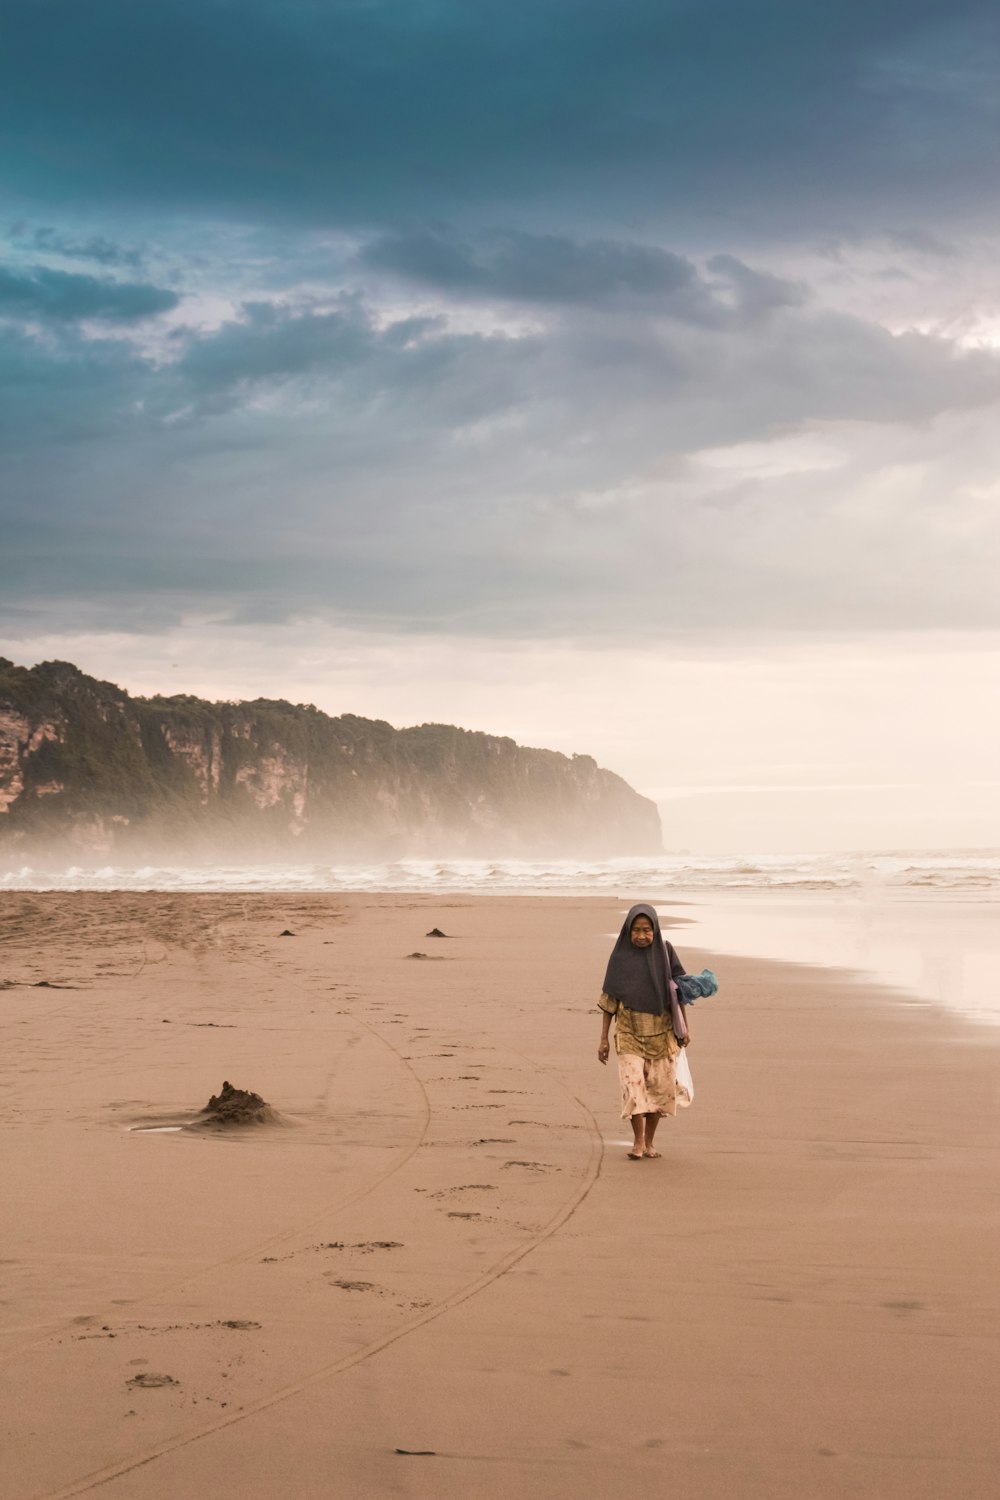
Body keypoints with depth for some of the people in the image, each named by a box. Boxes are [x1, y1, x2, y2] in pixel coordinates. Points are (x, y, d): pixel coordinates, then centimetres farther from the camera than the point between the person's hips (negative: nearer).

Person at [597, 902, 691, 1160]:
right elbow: (609, 1000, 1)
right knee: (633, 1084, -14)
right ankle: (638, 1141, 0)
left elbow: (678, 989, 5)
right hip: (630, 1032, -1)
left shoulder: (665, 950, -2)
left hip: (662, 1032, 1)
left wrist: (684, 1027, 3)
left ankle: (649, 1141, 19)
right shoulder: (620, 957, -3)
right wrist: (603, 1039, 0)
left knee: (659, 1087, 3)